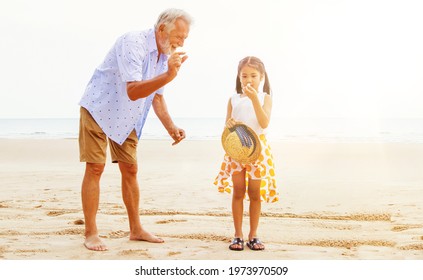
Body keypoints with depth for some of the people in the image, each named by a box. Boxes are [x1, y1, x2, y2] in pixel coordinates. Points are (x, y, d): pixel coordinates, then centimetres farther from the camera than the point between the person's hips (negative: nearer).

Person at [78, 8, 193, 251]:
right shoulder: (133, 44, -26)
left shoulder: (165, 54, 1)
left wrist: (171, 127, -2)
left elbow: (156, 96, 10)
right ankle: (91, 234, -3)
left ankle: (136, 229, 16)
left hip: (126, 117, 8)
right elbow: (133, 91, -36)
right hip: (99, 109, -8)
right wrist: (168, 75, -46)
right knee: (95, 168, -9)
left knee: (130, 170, 8)